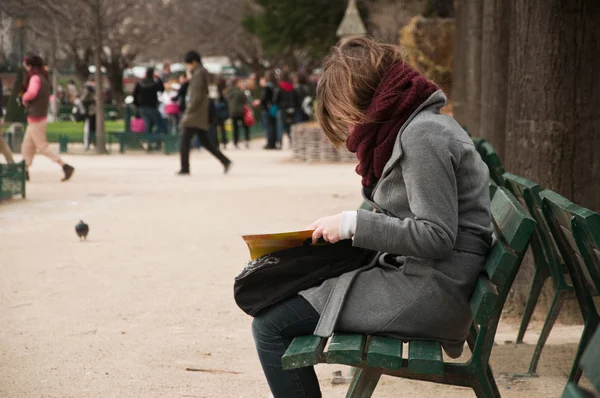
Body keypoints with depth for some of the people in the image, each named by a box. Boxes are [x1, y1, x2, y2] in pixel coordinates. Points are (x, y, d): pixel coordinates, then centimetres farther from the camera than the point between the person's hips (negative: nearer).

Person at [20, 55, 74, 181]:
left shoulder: (35, 78, -13)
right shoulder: (44, 78, 14)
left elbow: (32, 92, -33)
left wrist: (24, 98, -12)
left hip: (36, 119, -9)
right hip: (40, 117, 9)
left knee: (42, 147, -7)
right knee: (26, 147, 13)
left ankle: (65, 166, -11)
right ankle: (25, 171, 16)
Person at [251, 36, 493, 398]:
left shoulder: (422, 134, -17)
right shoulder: (420, 124, 15)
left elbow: (436, 236, -22)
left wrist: (353, 223, -16)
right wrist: (349, 227, 6)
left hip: (429, 290, -11)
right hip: (418, 276, 11)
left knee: (272, 326, -11)